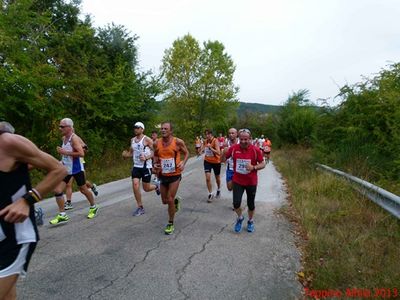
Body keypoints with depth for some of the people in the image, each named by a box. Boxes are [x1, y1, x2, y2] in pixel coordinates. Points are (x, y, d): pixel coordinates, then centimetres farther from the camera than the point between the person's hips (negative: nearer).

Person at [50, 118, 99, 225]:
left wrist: (65, 152, -27)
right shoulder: (64, 138, 7)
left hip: (76, 169, -7)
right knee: (57, 190, -3)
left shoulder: (74, 138, -18)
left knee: (83, 189, 8)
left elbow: (81, 153, -29)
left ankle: (94, 207, 30)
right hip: (66, 169, 7)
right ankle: (62, 215, 6)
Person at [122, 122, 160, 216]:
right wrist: (126, 154, -4)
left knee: (146, 188, 3)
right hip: (136, 166, 5)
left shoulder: (147, 139, -10)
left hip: (146, 166, -5)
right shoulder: (132, 140, 9)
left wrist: (146, 157, -26)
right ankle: (140, 207, 8)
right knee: (135, 186, -6)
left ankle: (156, 186, 38)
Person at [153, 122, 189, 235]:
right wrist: (156, 164, -7)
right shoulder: (157, 143, -3)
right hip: (163, 175, 4)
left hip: (175, 175, -4)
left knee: (170, 200, -5)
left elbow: (186, 153, 2)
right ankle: (176, 201, 49)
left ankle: (170, 223, 17)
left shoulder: (178, 142, -12)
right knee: (165, 201, 13)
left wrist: (183, 162, -16)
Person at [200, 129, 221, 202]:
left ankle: (218, 190, 45)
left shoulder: (215, 141, -20)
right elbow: (202, 149, 16)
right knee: (207, 178, -9)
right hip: (207, 161, 3)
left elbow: (218, 153, -29)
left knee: (217, 178, 17)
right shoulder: (205, 141, -4)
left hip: (216, 162, -3)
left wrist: (210, 147, -37)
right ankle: (210, 194, 7)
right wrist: (202, 150, -7)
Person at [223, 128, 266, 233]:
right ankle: (240, 218, 24)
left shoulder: (255, 150, -13)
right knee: (236, 203, -9)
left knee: (250, 204, 13)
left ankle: (250, 221, 41)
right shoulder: (233, 148, -9)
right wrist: (224, 152, -20)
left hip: (251, 182, 0)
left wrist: (254, 167, -24)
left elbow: (263, 164, -4)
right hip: (237, 181, 1)